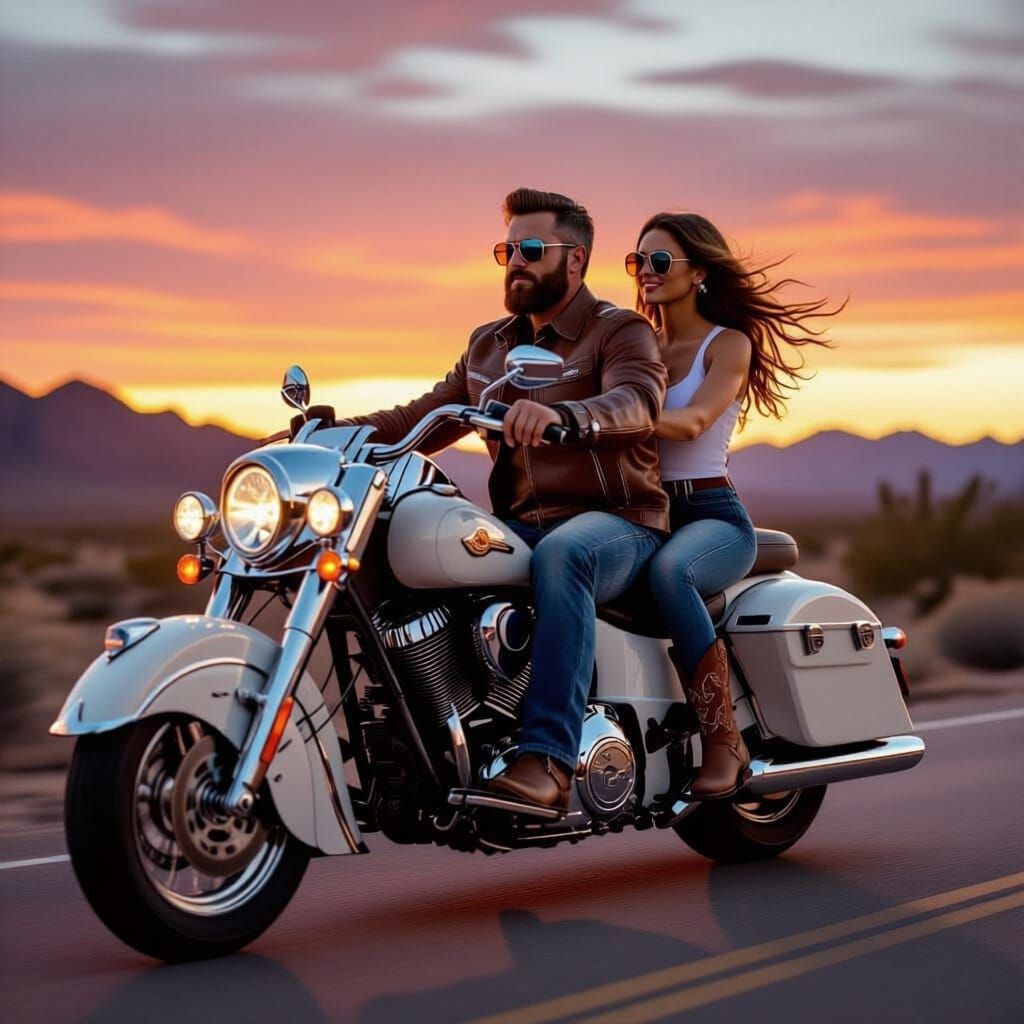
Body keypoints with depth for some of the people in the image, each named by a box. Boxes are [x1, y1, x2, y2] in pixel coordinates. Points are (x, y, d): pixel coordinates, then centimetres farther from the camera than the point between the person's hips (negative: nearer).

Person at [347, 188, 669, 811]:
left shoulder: (621, 331, -1)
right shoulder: (488, 345, 20)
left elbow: (637, 400, -23)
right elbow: (422, 419, 21)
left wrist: (561, 414, -45)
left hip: (617, 522, -6)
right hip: (518, 526, 6)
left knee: (560, 556, -40)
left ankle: (549, 759, -46)